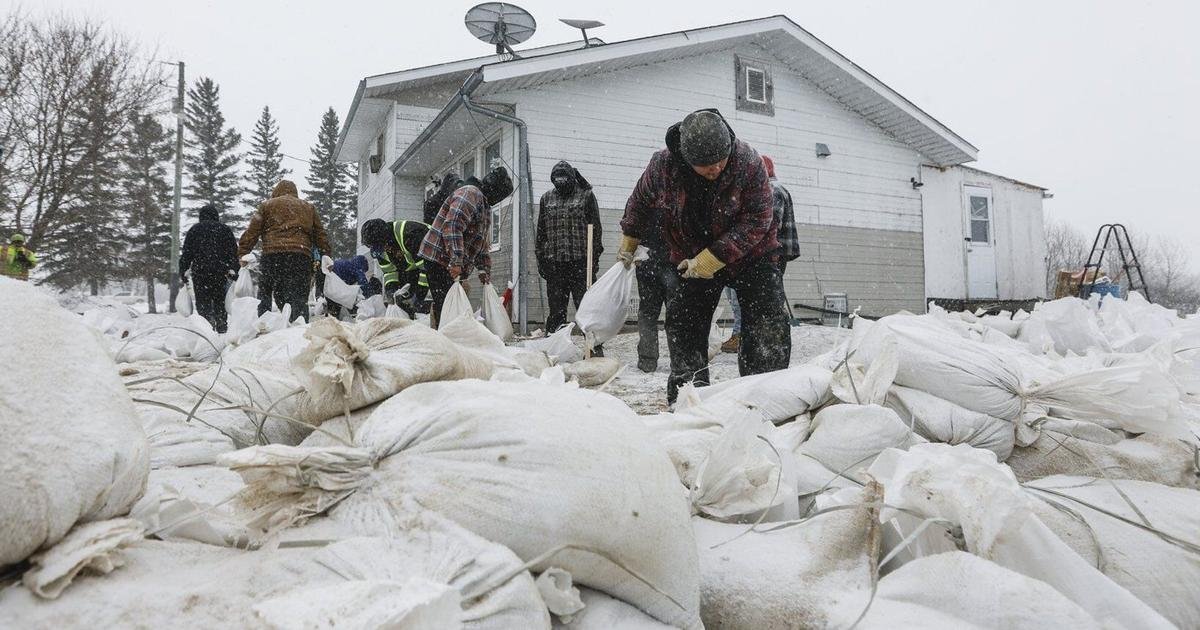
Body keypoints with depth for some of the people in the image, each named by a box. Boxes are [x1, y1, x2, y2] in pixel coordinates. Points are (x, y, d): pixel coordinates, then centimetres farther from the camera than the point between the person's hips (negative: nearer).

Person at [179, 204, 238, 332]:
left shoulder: (194, 229, 11)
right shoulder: (225, 229, 11)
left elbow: (186, 252, 7)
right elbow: (234, 251, 6)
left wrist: (183, 271, 10)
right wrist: (234, 270, 6)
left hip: (199, 271, -1)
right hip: (220, 272, 1)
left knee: (203, 302, -1)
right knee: (220, 302, 10)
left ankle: (208, 325, -22)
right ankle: (221, 328, 7)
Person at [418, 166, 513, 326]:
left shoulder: (485, 205, 23)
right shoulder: (470, 193, -12)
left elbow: (483, 242, 28)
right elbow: (452, 227, -24)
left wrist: (484, 269, 20)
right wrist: (456, 261, -29)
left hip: (456, 266, 10)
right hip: (440, 259, -10)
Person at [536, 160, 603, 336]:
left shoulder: (586, 195, 6)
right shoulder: (547, 198, 15)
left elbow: (595, 228, 2)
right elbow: (541, 231, 17)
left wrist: (594, 257, -5)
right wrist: (540, 259, 10)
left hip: (580, 262, -3)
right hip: (554, 262, 3)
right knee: (556, 310, 7)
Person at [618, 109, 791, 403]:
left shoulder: (748, 161, -25)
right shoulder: (663, 165, -19)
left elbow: (757, 219, -25)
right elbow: (640, 201, 2)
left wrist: (712, 259, -29)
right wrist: (628, 244, 13)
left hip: (750, 254, -1)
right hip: (692, 260, 2)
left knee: (770, 325, -9)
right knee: (684, 325, 0)